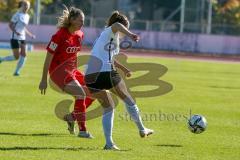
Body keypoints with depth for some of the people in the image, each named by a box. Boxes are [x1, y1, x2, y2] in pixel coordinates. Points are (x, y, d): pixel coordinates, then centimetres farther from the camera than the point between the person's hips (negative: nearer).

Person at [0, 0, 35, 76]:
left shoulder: (27, 16, 12)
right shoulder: (17, 15, -11)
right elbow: (10, 25, -13)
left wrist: (30, 35, 14)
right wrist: (16, 32, -28)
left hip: (22, 38, 7)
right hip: (15, 38, -7)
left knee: (23, 55, -5)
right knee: (16, 57, -7)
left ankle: (17, 71, 2)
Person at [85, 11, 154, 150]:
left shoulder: (105, 35, 30)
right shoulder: (111, 32, 4)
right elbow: (116, 25, -23)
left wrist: (124, 69, 59)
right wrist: (130, 34, -42)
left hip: (90, 77, 8)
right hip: (106, 72, -8)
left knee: (108, 107, 19)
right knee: (127, 98, 14)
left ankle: (109, 143, 8)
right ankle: (142, 129, 27)